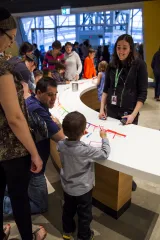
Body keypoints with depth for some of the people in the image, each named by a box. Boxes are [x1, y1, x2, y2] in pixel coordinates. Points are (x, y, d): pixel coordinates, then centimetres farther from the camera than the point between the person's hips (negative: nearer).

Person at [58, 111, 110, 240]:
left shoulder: (61, 144, -18)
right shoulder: (85, 150, -34)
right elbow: (105, 154, -22)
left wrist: (76, 133, 6)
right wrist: (104, 137, -10)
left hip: (67, 187, 6)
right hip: (83, 189, -5)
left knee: (68, 209, 27)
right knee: (84, 214, 19)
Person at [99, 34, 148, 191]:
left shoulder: (139, 65, -7)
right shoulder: (112, 66, 5)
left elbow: (142, 93, -9)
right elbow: (106, 89, 10)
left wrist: (133, 114, -18)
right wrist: (102, 108, -1)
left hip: (129, 113, -3)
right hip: (111, 111, 4)